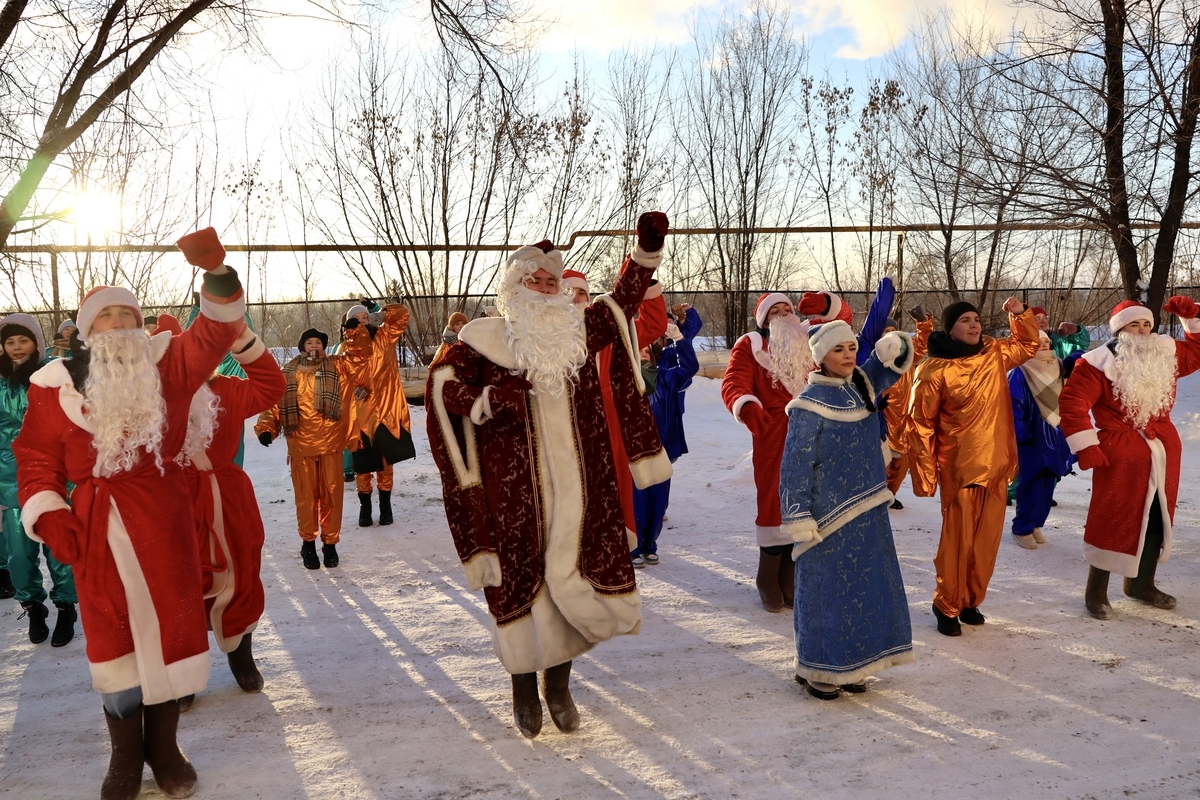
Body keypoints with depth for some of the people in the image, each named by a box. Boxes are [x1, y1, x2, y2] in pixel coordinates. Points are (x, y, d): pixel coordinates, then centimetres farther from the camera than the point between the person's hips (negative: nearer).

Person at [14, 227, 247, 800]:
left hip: (162, 518, 1)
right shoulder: (55, 384, 1)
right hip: (96, 526, 0)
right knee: (112, 636, 8)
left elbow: (215, 333, -11)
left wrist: (216, 272, -27)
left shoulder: (165, 364, 2)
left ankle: (163, 746, 26)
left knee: (171, 624, 7)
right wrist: (48, 519, -6)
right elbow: (37, 460, 5)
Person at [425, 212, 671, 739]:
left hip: (577, 485, 3)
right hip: (515, 490, -3)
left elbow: (623, 300, 21)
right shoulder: (487, 338, 0)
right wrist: (487, 399, -17)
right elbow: (441, 383, -2)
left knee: (572, 581, 2)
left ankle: (559, 683, 24)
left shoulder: (579, 330, 11)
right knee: (520, 580, 3)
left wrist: (647, 250, 11)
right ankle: (524, 691, 22)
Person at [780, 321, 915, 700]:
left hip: (867, 512, 8)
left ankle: (850, 664, 28)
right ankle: (818, 669, 17)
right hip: (829, 515, -7)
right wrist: (798, 519, -17)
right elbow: (795, 466, -16)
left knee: (866, 588, 14)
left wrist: (895, 347, -4)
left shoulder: (862, 384, 4)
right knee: (827, 590, 2)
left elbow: (892, 365, 20)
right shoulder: (810, 404, -16)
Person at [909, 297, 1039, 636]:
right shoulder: (934, 369, -11)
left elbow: (1029, 344, 28)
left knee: (987, 538, 10)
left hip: (996, 464, 6)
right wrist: (925, 475, -10)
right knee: (958, 539, 0)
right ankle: (946, 606, 17)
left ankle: (970, 601, 26)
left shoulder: (994, 353, 7)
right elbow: (921, 424, -9)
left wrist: (1020, 314, 9)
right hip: (960, 468, -6)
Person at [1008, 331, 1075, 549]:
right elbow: (1015, 408, -14)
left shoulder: (1058, 369, 8)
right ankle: (1022, 528, 8)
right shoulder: (1019, 374, -10)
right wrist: (1021, 436, -18)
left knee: (1047, 484, 9)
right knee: (1032, 485, -6)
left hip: (1054, 437, 6)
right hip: (1032, 439, -6)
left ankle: (1035, 524, 23)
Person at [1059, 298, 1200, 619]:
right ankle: (1096, 591, 11)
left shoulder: (1167, 353, 8)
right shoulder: (1101, 362, -12)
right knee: (1112, 522, -1)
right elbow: (1072, 402, -16)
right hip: (1119, 456, -7)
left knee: (1157, 521, 15)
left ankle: (1141, 584, 32)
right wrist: (1087, 449, -18)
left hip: (1163, 452, 7)